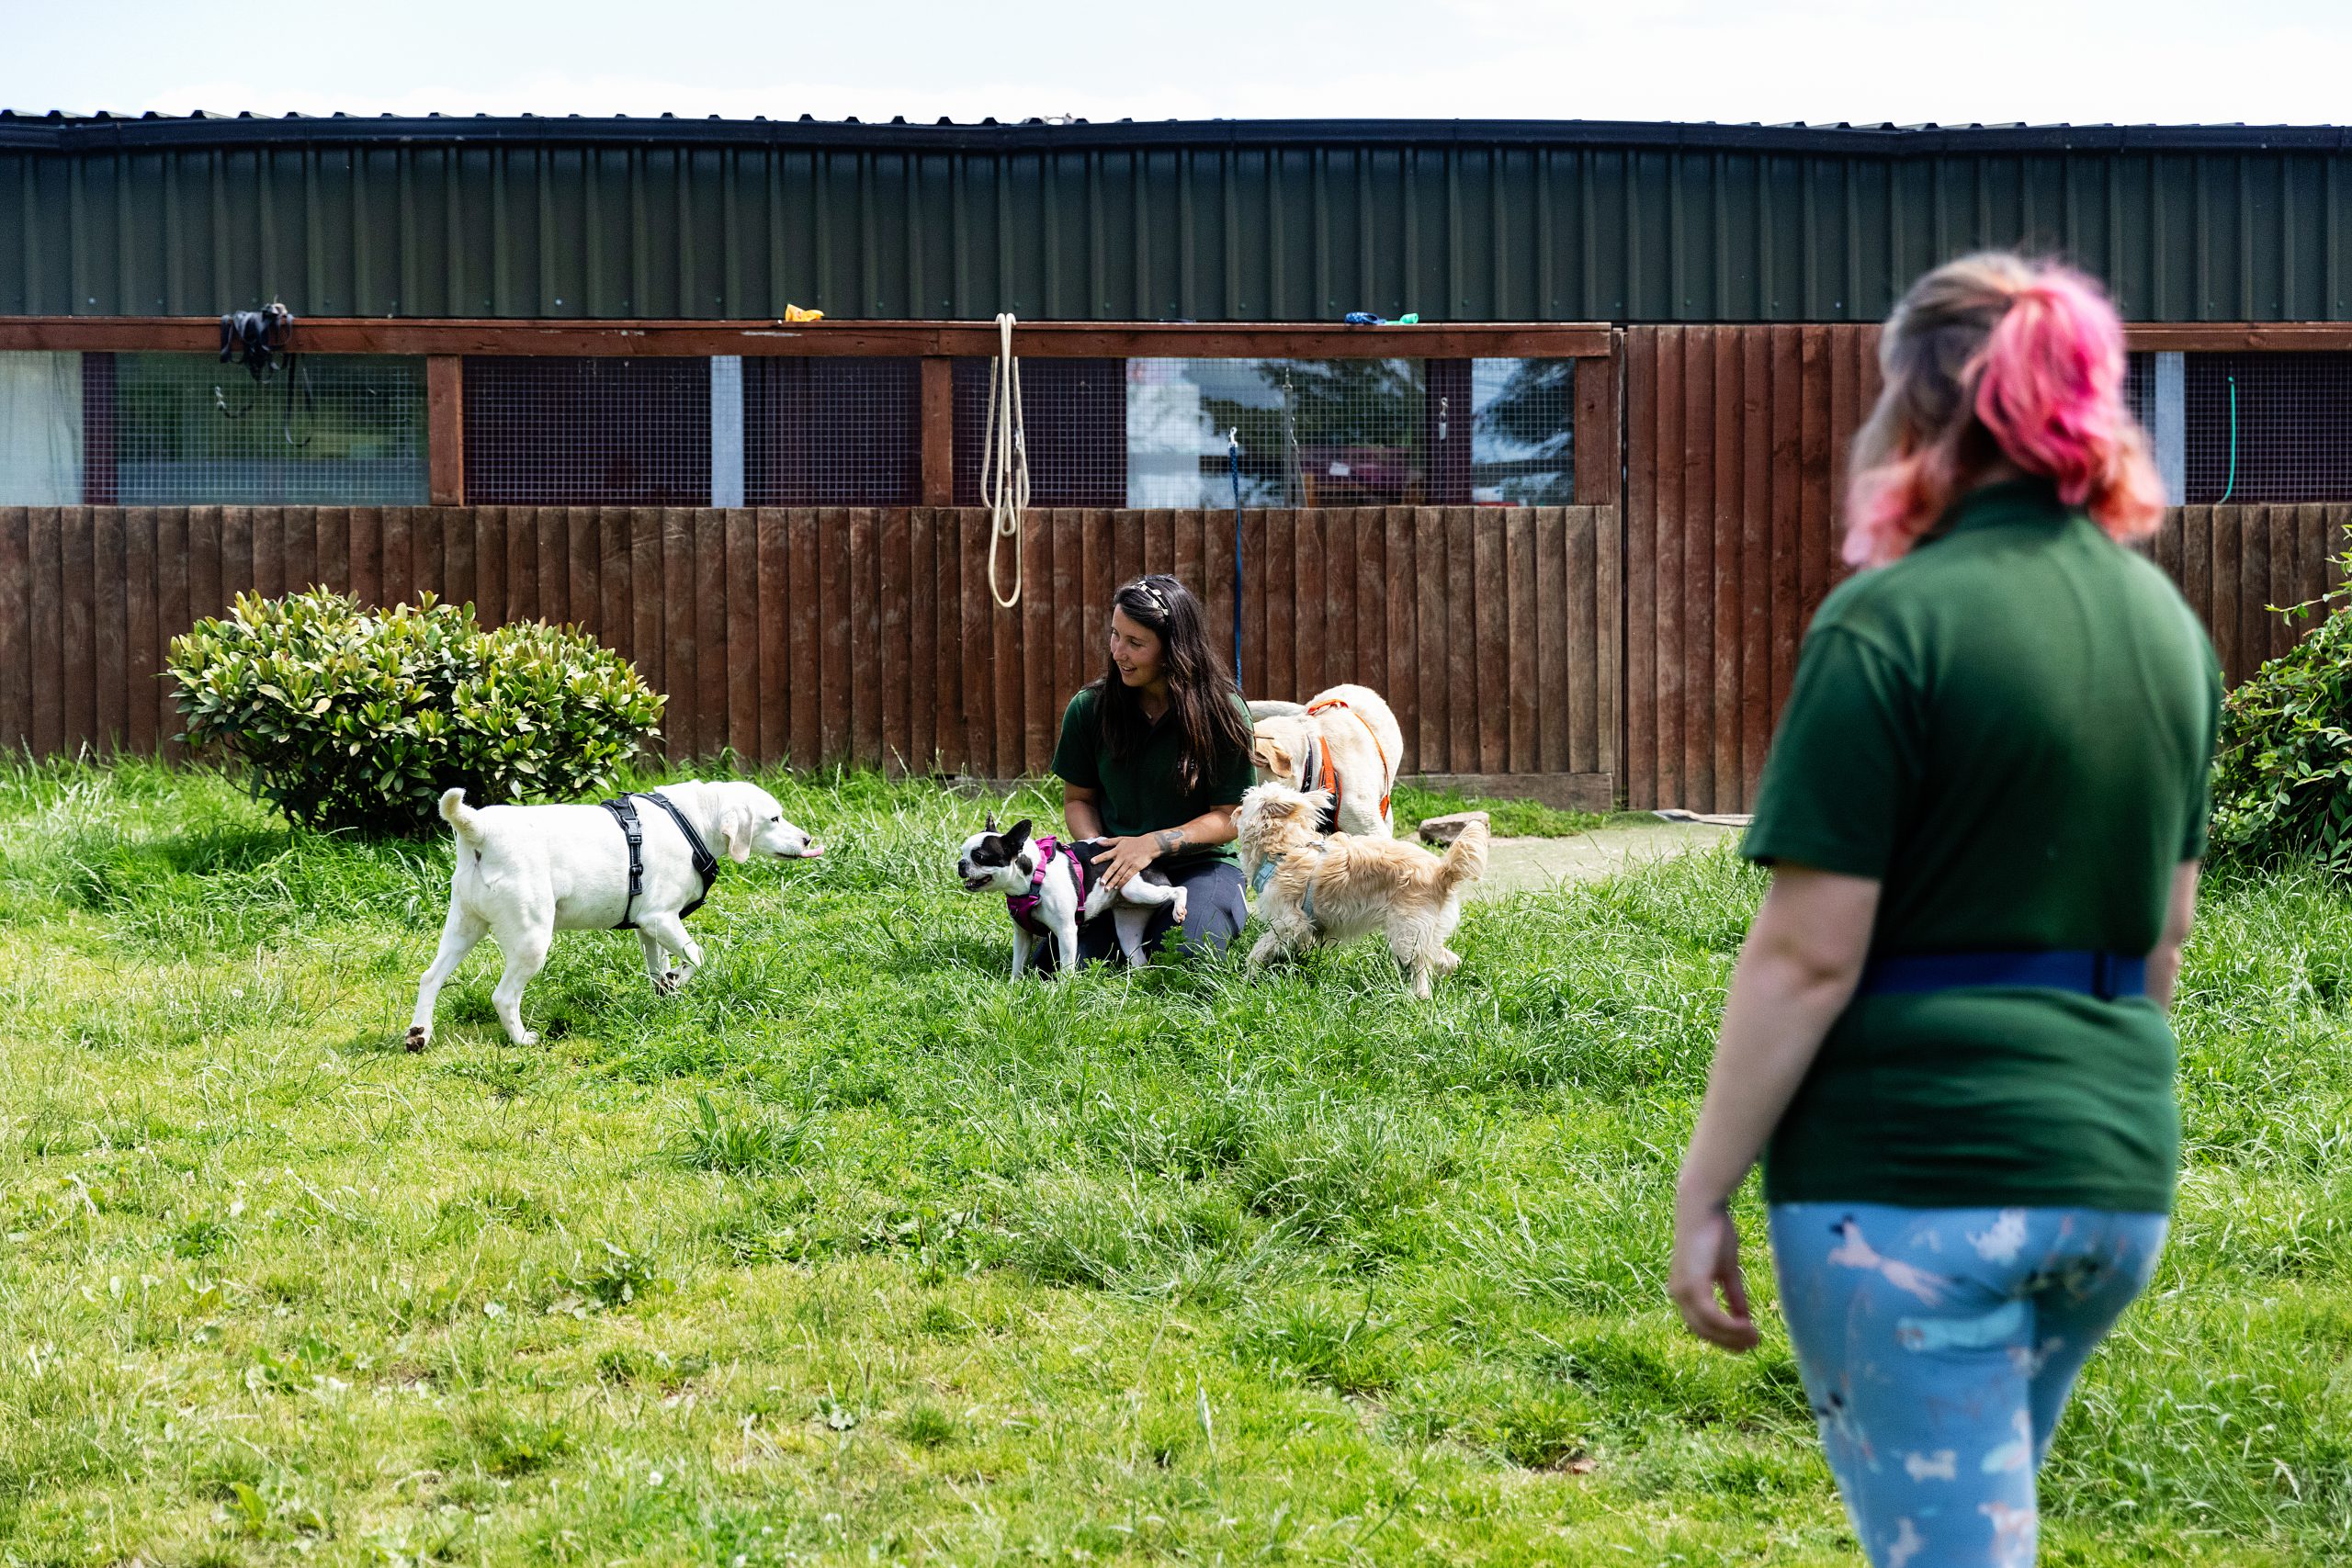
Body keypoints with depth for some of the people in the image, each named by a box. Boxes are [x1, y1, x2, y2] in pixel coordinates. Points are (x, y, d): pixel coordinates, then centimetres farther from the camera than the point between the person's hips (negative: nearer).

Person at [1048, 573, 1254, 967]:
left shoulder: (1220, 710, -10)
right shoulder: (1089, 708, -1)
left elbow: (1230, 817, -8)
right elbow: (1078, 799, 10)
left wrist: (1153, 844, -21)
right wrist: (1097, 850, -11)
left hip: (1199, 865, -2)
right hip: (1119, 868, 2)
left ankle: (1234, 918, 7)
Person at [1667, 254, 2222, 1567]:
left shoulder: (1893, 620, -13)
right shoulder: (2167, 620, 8)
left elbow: (1807, 958, -15)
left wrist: (1703, 1194, -7)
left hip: (1913, 1174, -7)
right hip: (2118, 1173, 7)